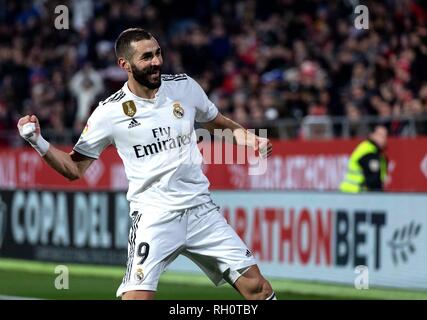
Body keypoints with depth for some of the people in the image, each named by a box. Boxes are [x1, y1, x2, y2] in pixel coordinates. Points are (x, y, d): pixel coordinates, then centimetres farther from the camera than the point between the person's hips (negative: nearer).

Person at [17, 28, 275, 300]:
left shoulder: (185, 86, 3)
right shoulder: (109, 113, -6)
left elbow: (219, 123, 21)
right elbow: (74, 168, 1)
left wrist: (249, 138, 2)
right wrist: (38, 143, -14)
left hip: (201, 209, 3)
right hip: (153, 216, -3)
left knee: (257, 287, -1)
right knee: (135, 298, -19)